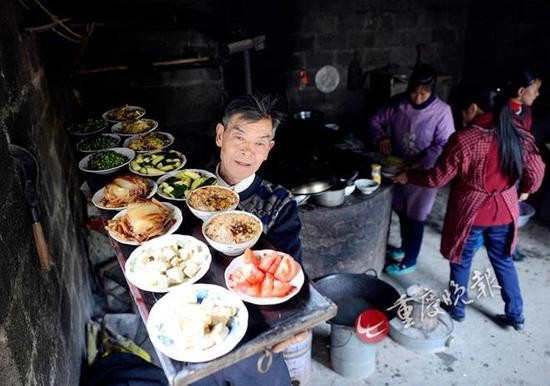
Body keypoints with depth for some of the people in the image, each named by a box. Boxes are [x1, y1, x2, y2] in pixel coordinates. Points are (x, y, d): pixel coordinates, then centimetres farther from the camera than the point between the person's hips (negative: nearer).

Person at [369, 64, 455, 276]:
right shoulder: (399, 103, -6)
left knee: (415, 216, 6)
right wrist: (381, 137, -14)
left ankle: (410, 260, 22)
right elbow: (376, 120, 5)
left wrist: (416, 164, -26)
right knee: (402, 210, 21)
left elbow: (443, 145, -20)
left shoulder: (442, 111, -17)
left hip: (424, 173, -5)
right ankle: (405, 245, 44)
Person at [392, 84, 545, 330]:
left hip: (470, 213, -4)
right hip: (504, 212, 5)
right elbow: (535, 175, 2)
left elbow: (437, 178, -15)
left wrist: (407, 177, 1)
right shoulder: (520, 137, -4)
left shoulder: (463, 139, -20)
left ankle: (457, 308, 33)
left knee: (461, 262, 16)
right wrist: (523, 190, 24)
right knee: (504, 262, 22)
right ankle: (515, 315, 33)